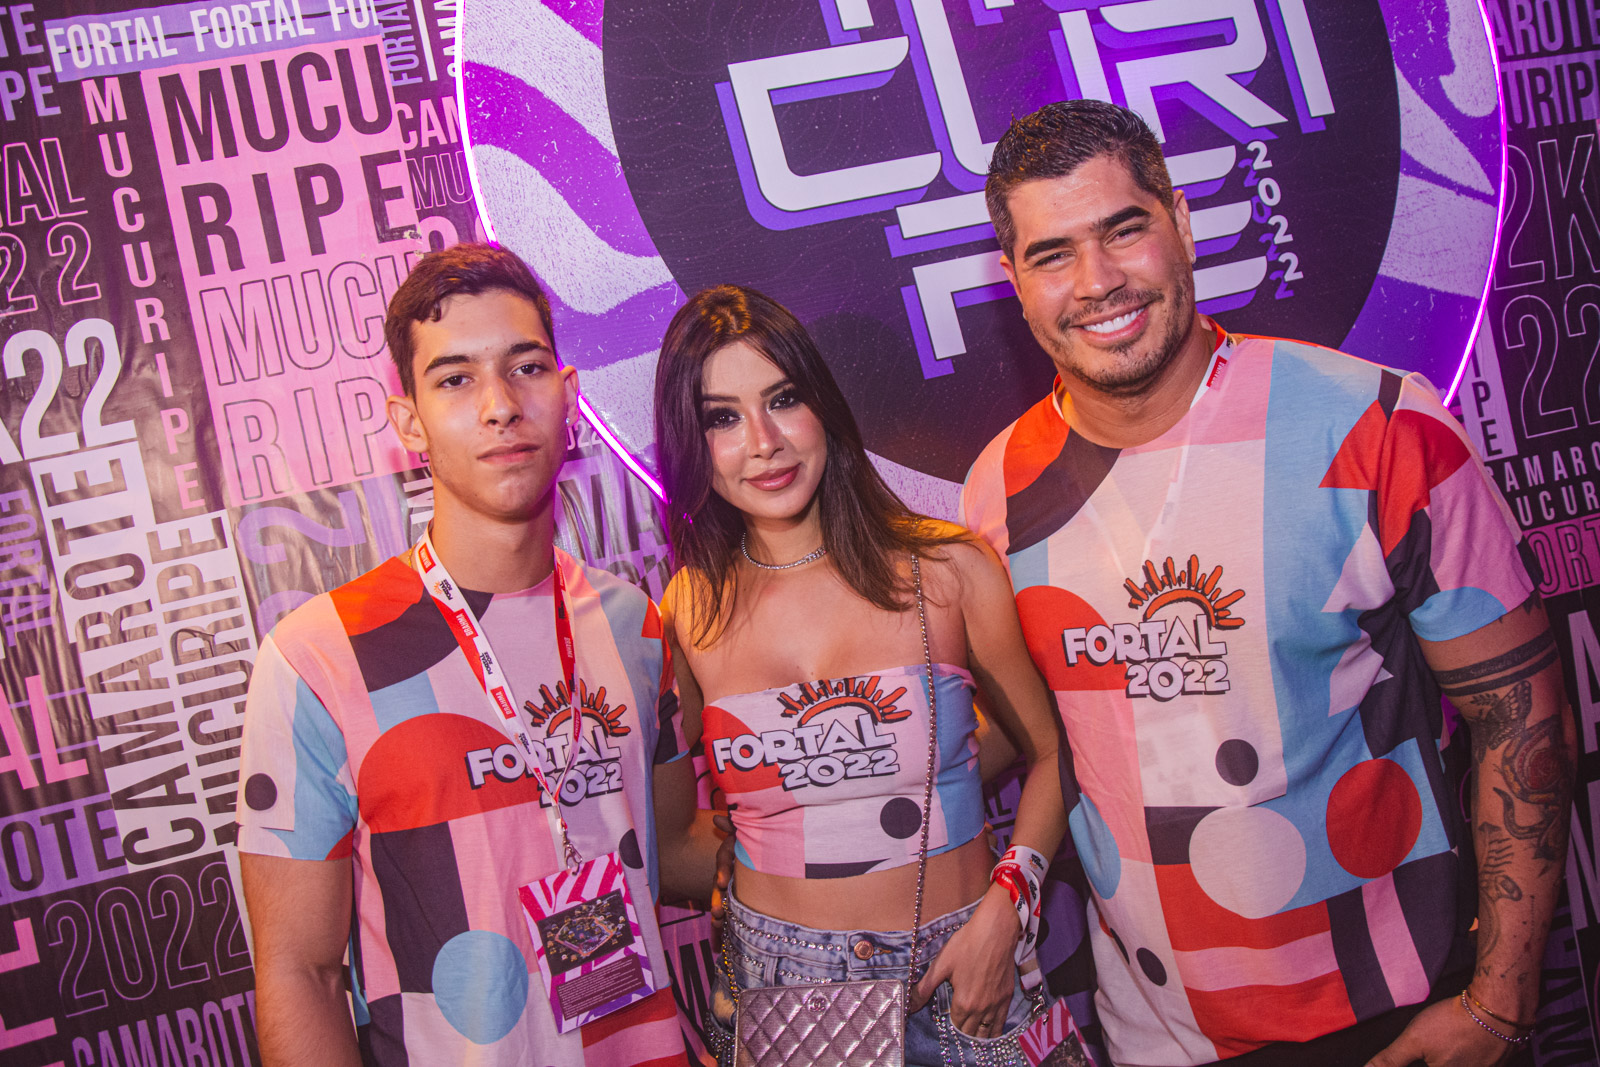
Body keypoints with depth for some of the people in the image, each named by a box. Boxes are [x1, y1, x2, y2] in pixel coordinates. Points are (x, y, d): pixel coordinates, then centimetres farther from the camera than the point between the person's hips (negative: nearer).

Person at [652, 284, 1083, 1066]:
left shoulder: (950, 572, -9)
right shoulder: (688, 614, -5)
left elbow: (1052, 755, 0)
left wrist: (1001, 914, -11)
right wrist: (708, 972, -4)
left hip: (962, 968, -1)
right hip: (779, 974, 1)